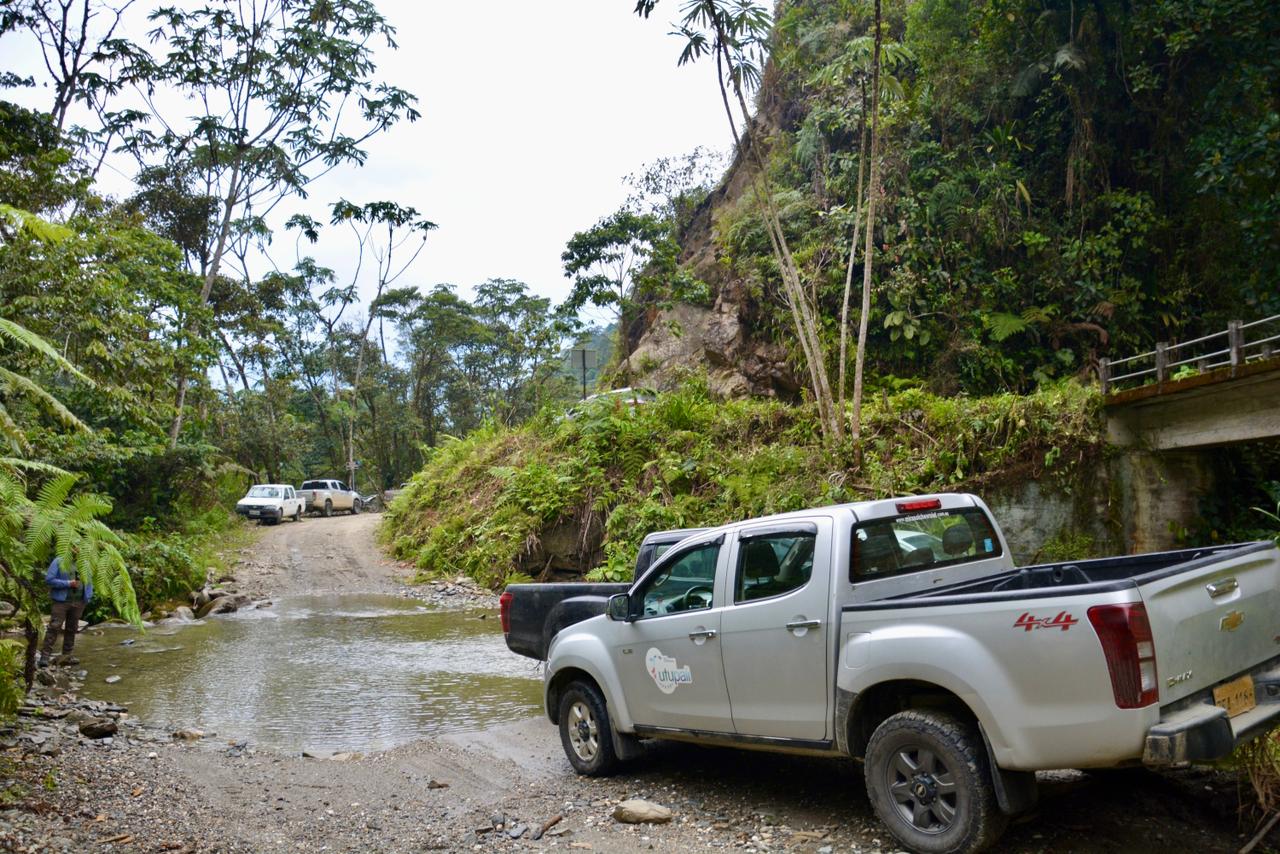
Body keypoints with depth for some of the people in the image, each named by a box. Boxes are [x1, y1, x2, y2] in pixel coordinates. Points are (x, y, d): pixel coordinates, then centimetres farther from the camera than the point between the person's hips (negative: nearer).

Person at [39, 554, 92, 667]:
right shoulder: (58, 562, -4)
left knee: (72, 629, 10)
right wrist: (68, 583, -16)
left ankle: (67, 656, 18)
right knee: (54, 627, -9)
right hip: (61, 601, -4)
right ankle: (45, 656, -4)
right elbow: (49, 579, -9)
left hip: (79, 602, 4)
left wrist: (88, 596, 7)